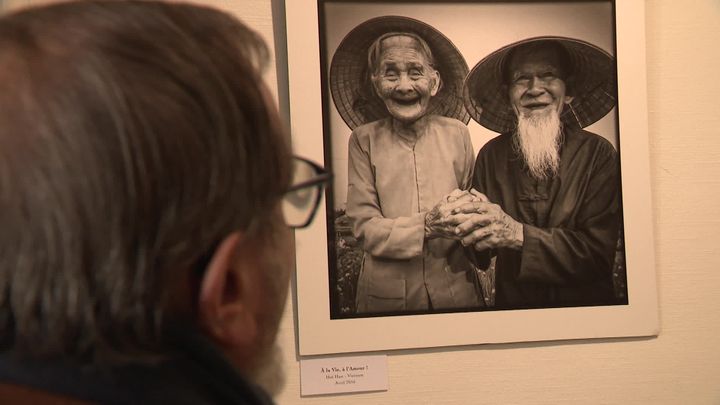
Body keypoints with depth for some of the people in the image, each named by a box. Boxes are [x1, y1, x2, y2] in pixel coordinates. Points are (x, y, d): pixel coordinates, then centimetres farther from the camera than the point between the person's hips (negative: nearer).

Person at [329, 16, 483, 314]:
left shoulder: (456, 133, 0)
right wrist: (427, 225, -22)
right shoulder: (363, 140, -3)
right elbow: (365, 227, -8)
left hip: (455, 288, 1)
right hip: (387, 294, -1)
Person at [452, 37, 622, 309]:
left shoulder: (597, 154, -3)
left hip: (585, 308, -3)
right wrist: (469, 225, -18)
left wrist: (518, 234, -18)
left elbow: (599, 251, -8)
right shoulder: (491, 156, 1)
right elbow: (481, 258, 4)